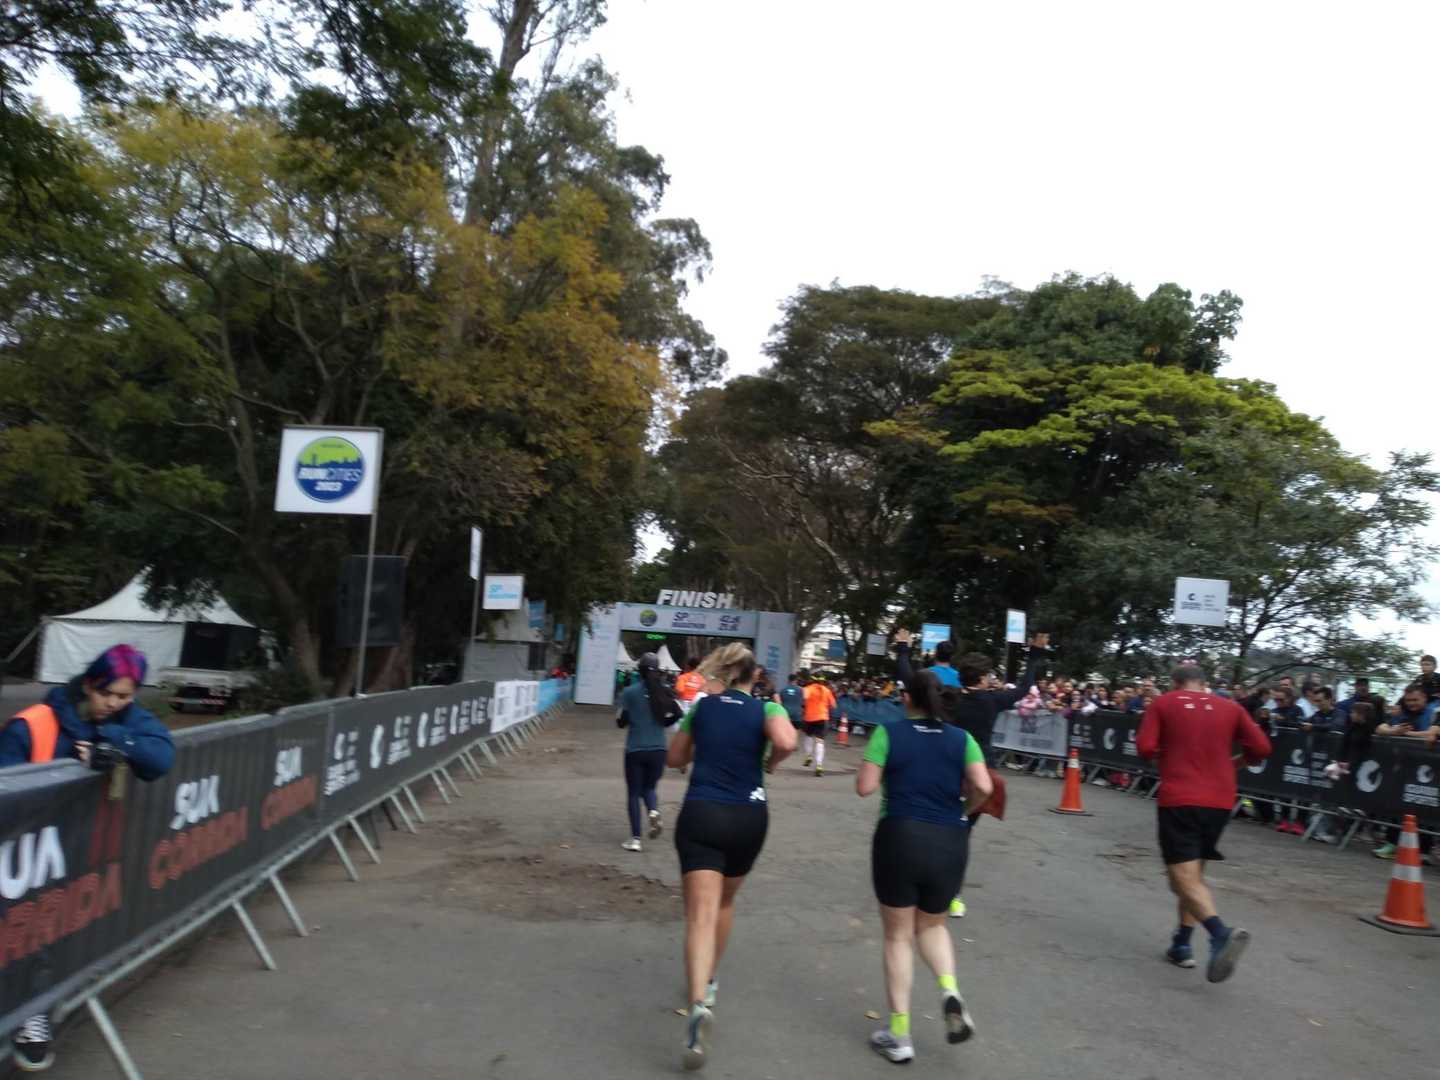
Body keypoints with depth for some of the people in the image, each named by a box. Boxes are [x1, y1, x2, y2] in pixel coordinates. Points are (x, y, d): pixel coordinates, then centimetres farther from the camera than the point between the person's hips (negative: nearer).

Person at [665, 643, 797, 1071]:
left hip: (701, 814, -1)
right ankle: (708, 980, 41)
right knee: (724, 902, 25)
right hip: (748, 817, 1)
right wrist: (769, 763, -2)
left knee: (700, 914, -9)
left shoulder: (702, 707, 7)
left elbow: (675, 758, 17)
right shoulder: (767, 709, -1)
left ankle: (699, 1003, -29)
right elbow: (786, 742, -22)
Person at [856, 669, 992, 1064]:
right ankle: (951, 992, -1)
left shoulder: (888, 732, -2)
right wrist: (964, 811, 11)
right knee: (931, 925, 24)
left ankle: (900, 1035, 13)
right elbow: (983, 786, -7)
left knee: (898, 935, 10)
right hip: (950, 842, 3)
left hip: (900, 837, -2)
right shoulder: (961, 738, 5)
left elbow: (865, 787, -6)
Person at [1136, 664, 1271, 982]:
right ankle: (1182, 945, 20)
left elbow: (1145, 748, -7)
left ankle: (1222, 934, -31)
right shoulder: (1230, 708, 10)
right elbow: (1261, 748, 4)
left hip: (1178, 800, -4)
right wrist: (1232, 761, 22)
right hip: (1220, 801, 4)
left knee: (1185, 878, -7)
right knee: (1195, 873, 20)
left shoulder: (1163, 703, 3)